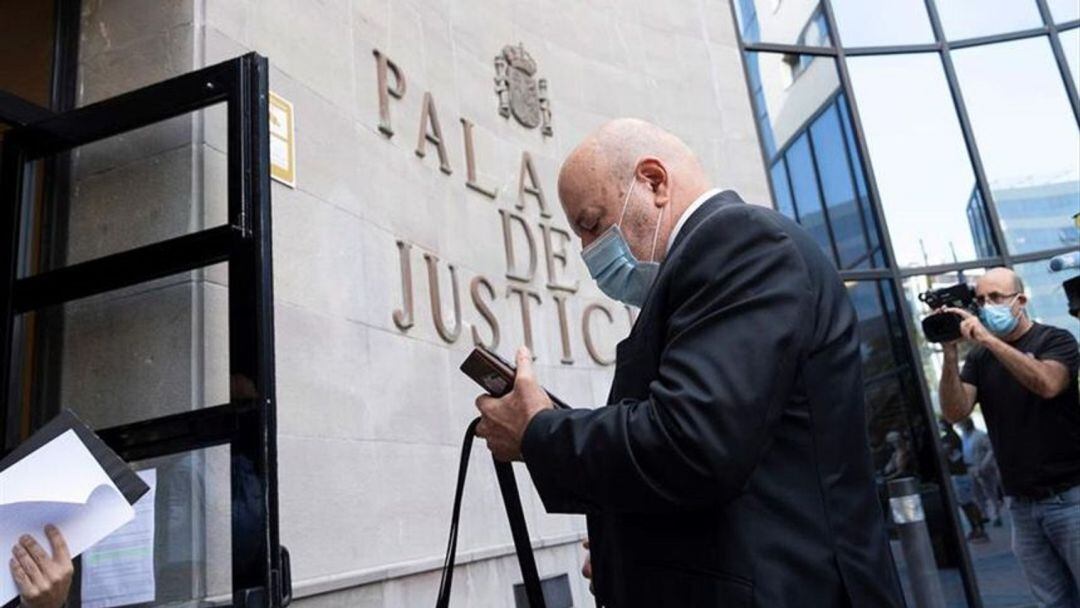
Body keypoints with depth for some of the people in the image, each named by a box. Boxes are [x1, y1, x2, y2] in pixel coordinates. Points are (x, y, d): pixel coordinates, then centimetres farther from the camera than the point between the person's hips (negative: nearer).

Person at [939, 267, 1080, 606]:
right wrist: (951, 352, -16)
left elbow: (1047, 384, -23)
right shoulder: (979, 358, 8)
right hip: (1022, 506, 4)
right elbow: (955, 412, -6)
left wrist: (988, 339, -27)